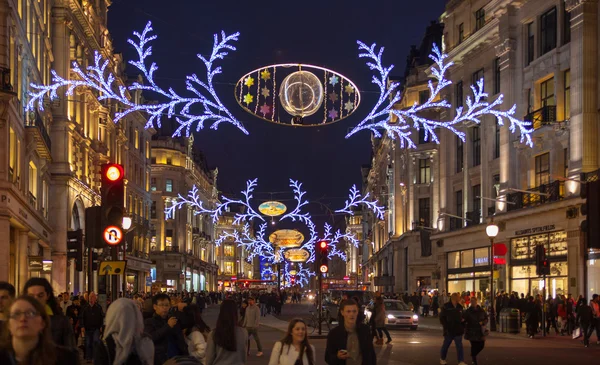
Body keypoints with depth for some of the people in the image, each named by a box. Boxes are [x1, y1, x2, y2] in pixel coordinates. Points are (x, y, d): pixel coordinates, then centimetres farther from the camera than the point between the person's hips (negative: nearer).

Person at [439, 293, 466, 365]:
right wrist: (446, 327, -15)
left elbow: (462, 316, 19)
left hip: (458, 330, 4)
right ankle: (442, 359, 32)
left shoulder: (460, 307, 8)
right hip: (449, 331, -4)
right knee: (446, 345, 12)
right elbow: (442, 318, -9)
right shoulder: (446, 307, -8)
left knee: (459, 346, -5)